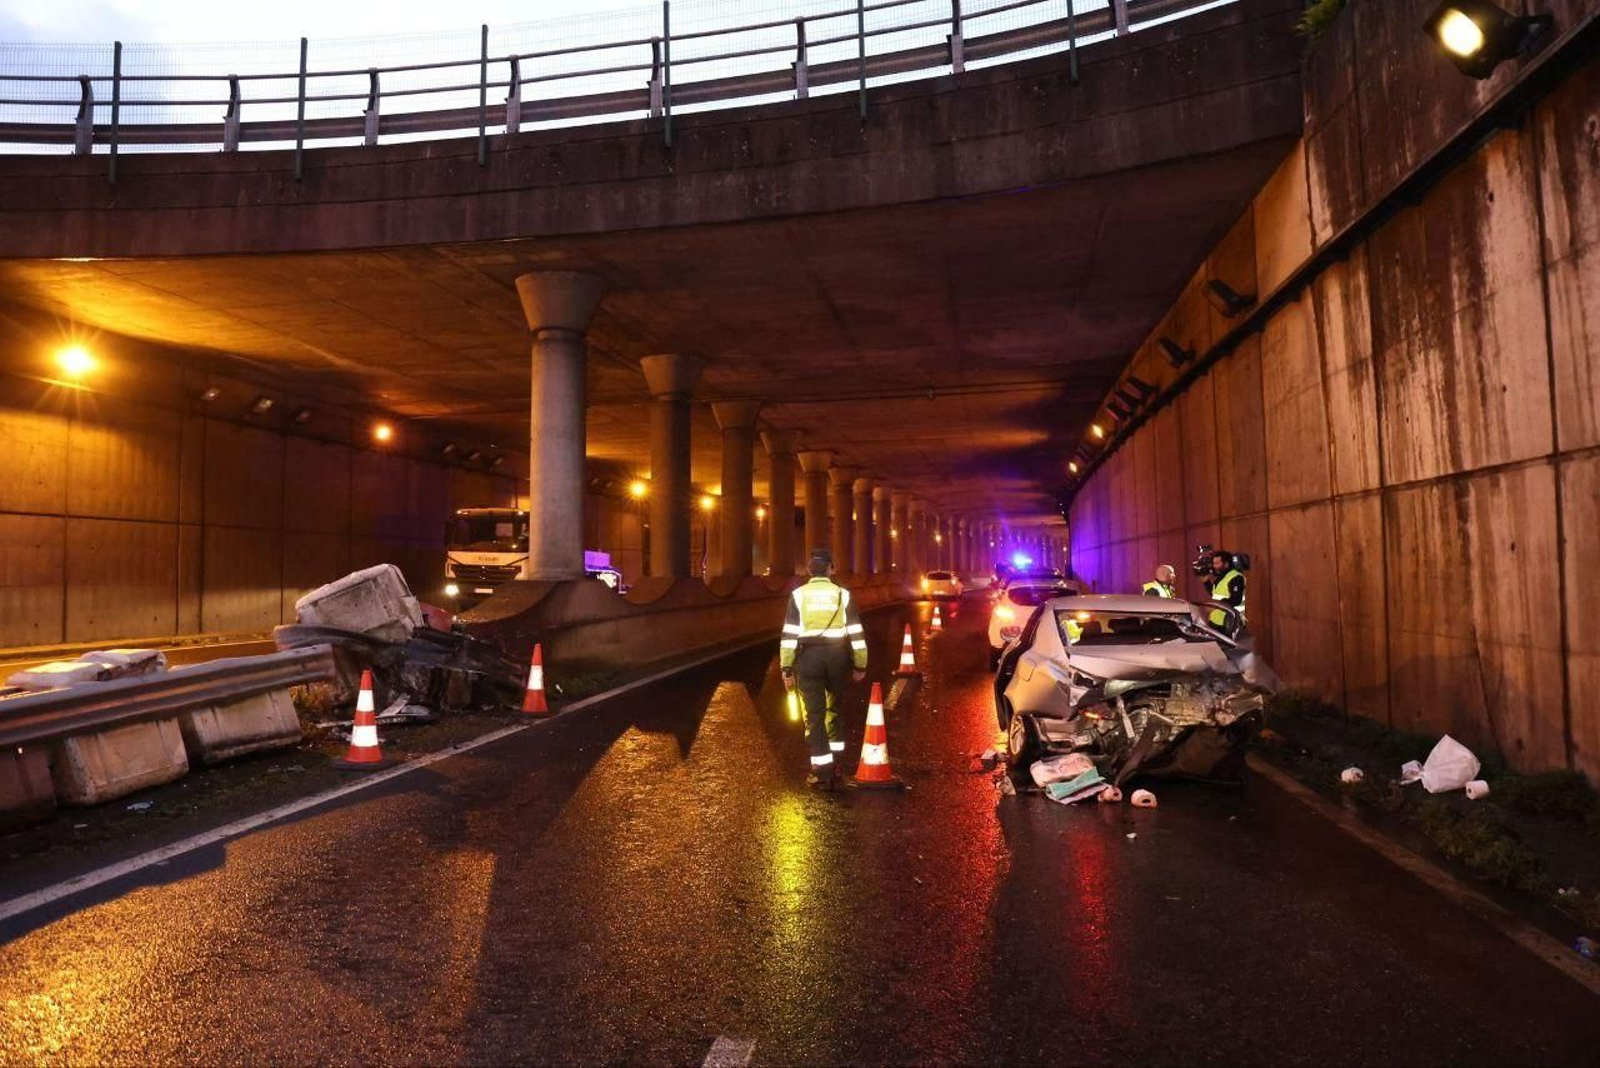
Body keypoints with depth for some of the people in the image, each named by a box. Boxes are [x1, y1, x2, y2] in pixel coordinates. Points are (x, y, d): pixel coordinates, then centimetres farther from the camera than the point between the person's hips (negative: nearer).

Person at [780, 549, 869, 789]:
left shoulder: (798, 595, 0)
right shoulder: (842, 594, 3)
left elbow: (789, 634, -5)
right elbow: (856, 633, 1)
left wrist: (787, 669, -2)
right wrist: (859, 665, 9)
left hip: (809, 656, -2)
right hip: (837, 655, 2)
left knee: (814, 714, 3)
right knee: (834, 709, 21)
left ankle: (822, 771, 2)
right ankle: (834, 761, 26)